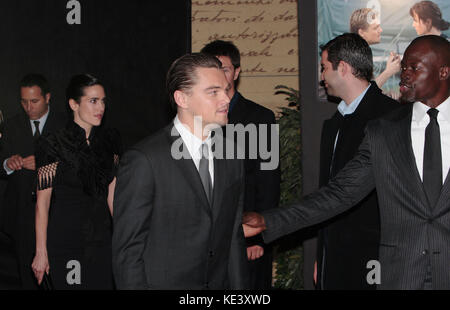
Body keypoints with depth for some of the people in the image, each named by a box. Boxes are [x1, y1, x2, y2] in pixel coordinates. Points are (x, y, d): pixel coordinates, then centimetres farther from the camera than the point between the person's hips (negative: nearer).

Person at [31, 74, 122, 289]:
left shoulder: (109, 140, 4)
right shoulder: (53, 145, -10)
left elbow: (112, 192, 10)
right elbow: (42, 202, -8)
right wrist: (41, 252, -8)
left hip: (101, 236, 4)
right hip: (65, 238, -4)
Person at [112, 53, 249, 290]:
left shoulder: (231, 159, 5)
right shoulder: (144, 160, -16)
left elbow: (234, 237, 9)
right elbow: (127, 249, -14)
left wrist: (239, 287, 5)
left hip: (220, 283, 6)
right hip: (164, 283, -5)